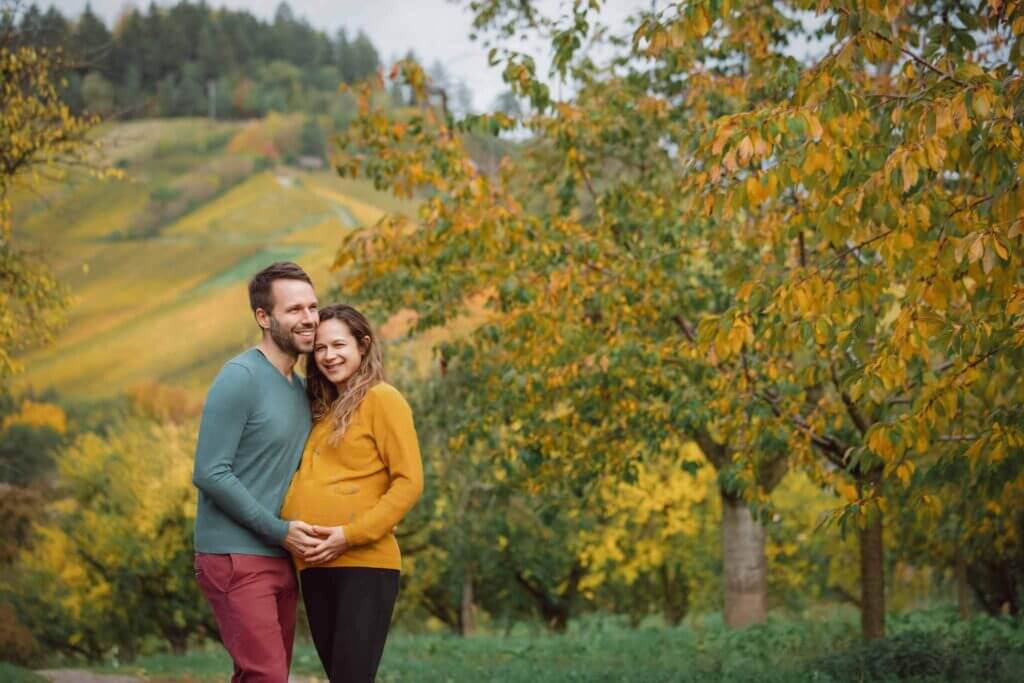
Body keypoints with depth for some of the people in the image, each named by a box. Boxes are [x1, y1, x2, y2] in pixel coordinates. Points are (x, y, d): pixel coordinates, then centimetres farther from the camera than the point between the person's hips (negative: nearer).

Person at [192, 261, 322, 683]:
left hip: (281, 561, 8)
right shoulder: (240, 378, -12)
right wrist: (279, 531, -15)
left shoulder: (302, 389, 13)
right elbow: (210, 473, -17)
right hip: (236, 559, -8)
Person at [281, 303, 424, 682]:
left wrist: (351, 534, -16)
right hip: (315, 566, 8)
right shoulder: (324, 410, 20)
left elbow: (409, 481, -10)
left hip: (364, 564, -8)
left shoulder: (382, 399, -3)